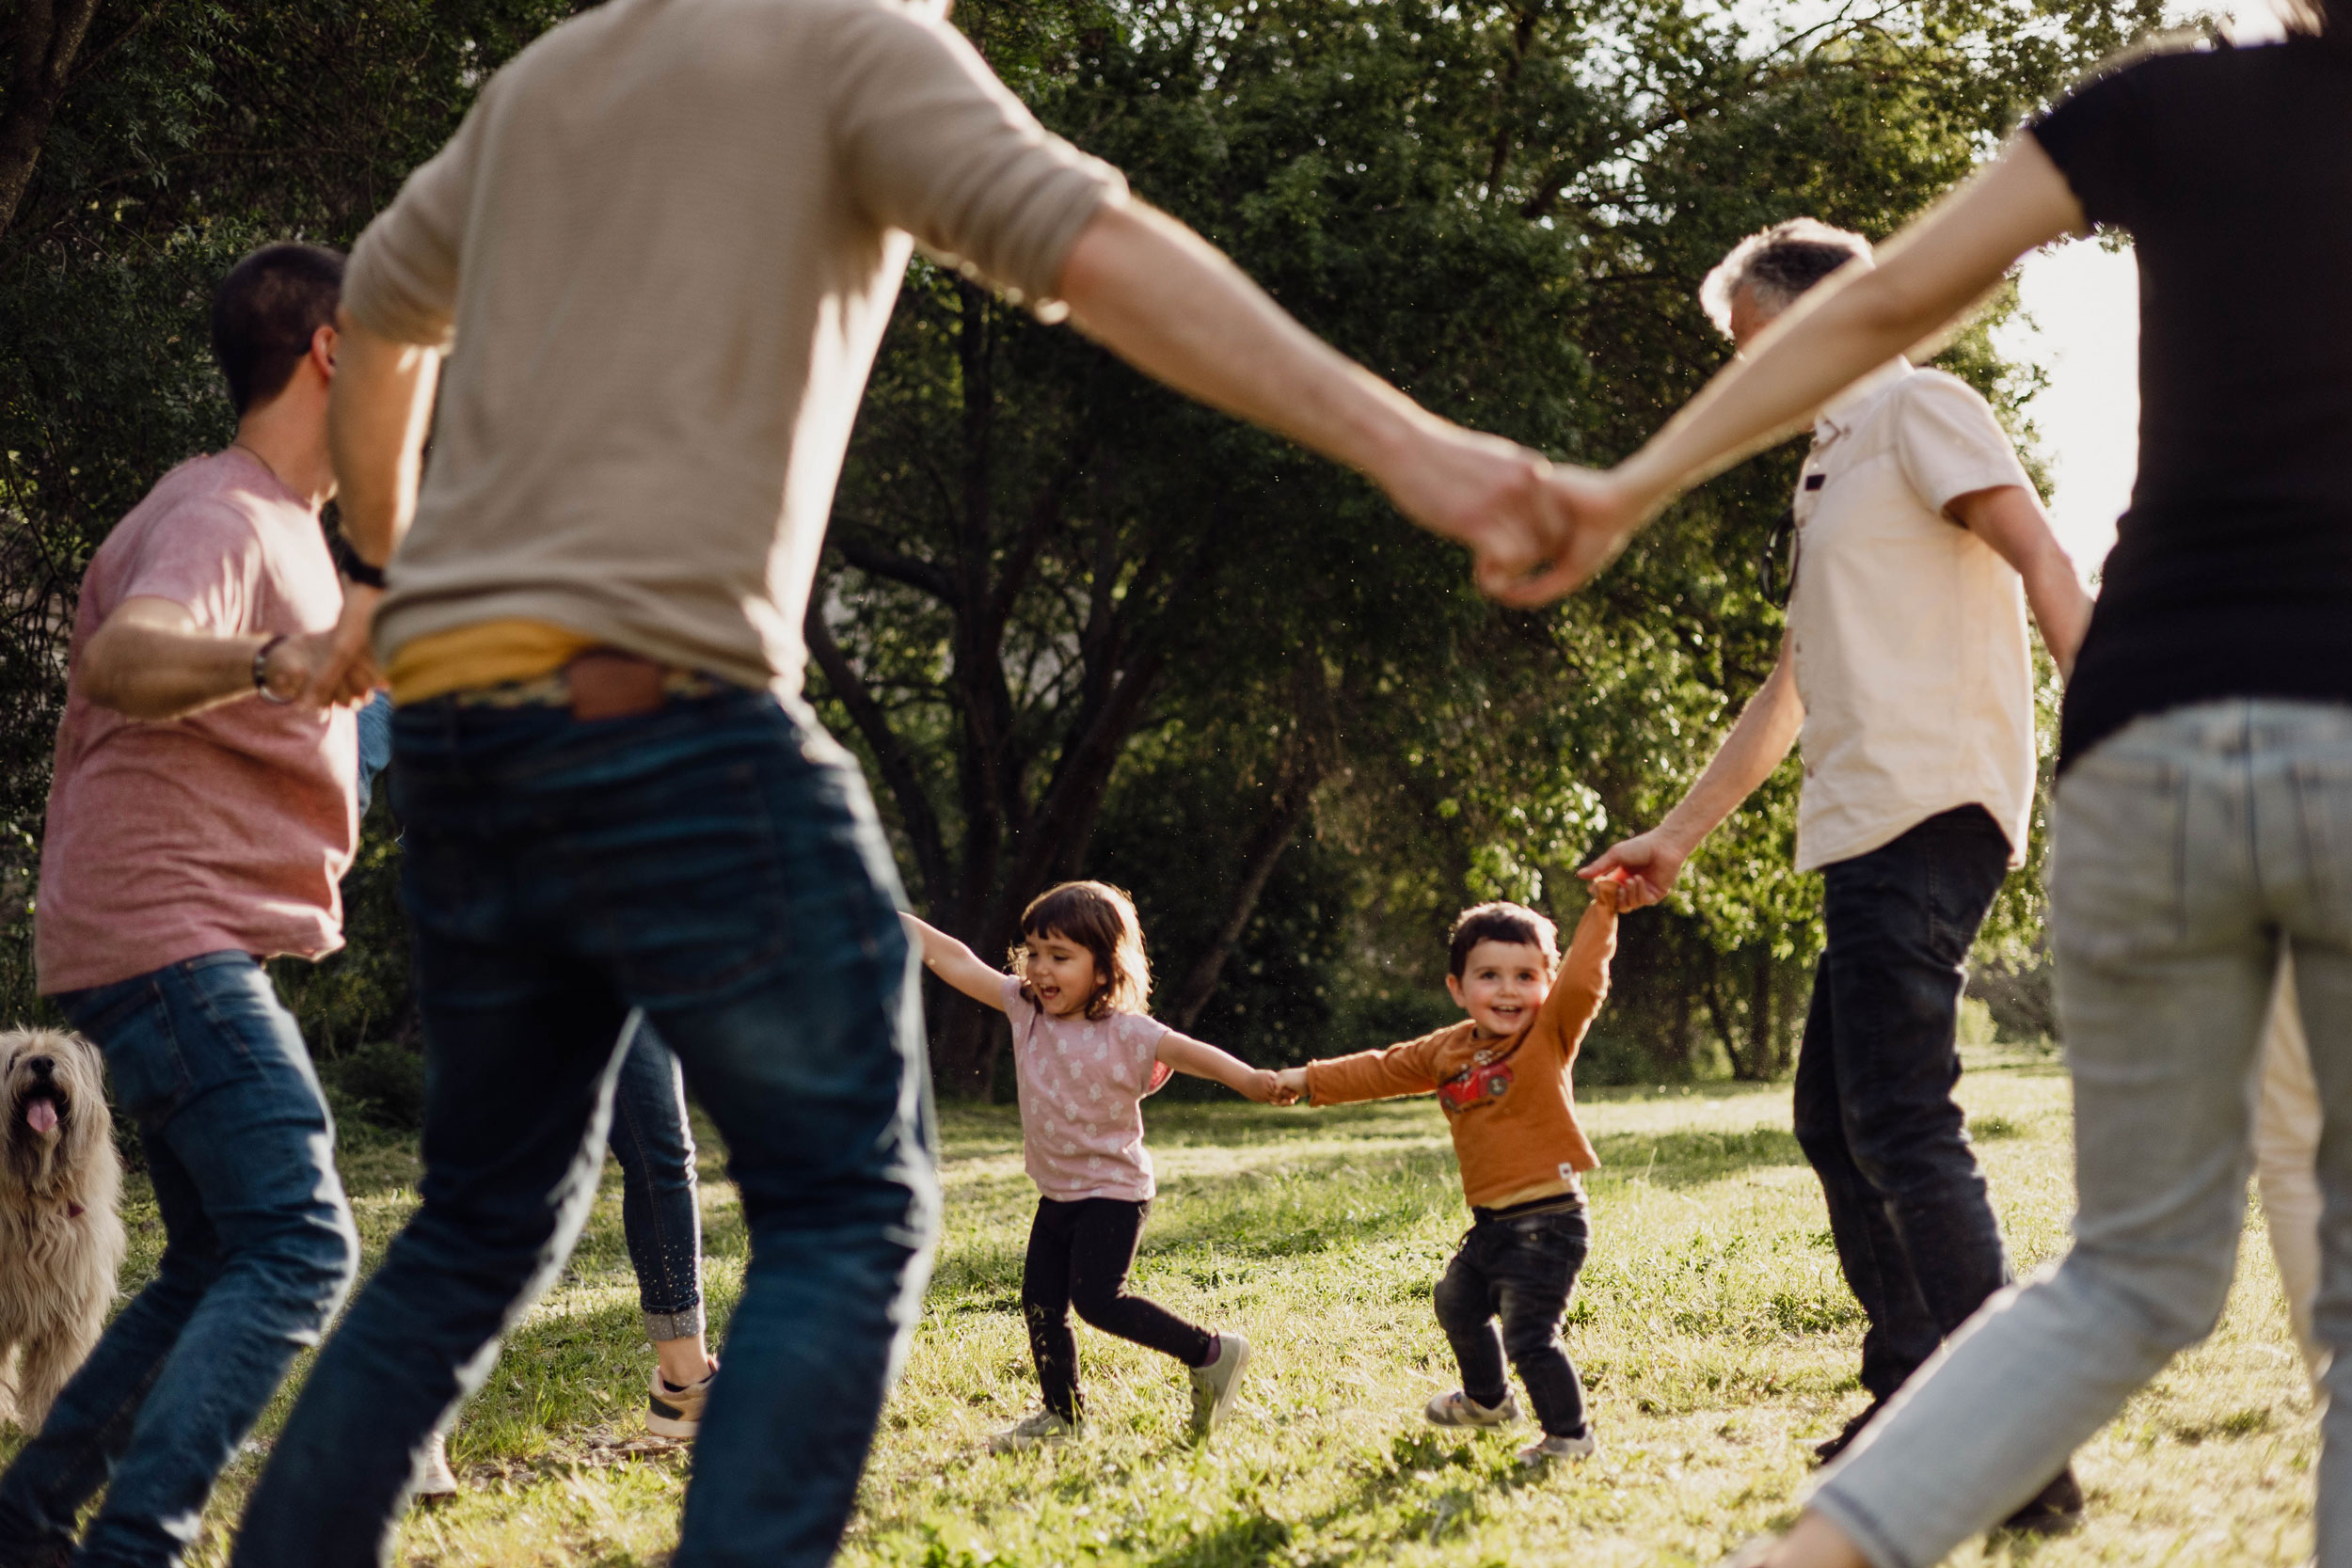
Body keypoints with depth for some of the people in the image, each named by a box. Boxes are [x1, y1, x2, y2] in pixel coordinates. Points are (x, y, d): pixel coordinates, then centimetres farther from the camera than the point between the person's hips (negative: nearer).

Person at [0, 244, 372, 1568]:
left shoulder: (285, 520, 20)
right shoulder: (219, 513, -13)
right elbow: (119, 661, -33)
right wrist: (275, 661, -50)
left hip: (199, 950, 11)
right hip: (169, 942, -11)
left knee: (221, 1268, 13)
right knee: (299, 1250, -19)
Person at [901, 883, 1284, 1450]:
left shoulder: (1127, 1033, -17)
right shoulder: (1025, 1008, -1)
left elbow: (1191, 1053, -24)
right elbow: (954, 959, 0)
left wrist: (1253, 1081, -39)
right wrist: (891, 918, 0)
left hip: (1113, 1191, -7)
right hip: (1058, 1193, 7)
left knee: (1097, 1297, -18)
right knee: (1040, 1304, 8)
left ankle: (1210, 1354, -4)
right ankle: (1063, 1416, 25)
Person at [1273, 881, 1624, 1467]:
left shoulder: (1551, 1036, -11)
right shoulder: (1446, 1051, 7)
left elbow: (1582, 980, -26)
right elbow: (1384, 1070, 18)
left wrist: (1603, 906, -30)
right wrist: (1310, 1080, 20)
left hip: (1548, 1222, -9)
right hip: (1491, 1222, 9)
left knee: (1528, 1333, -16)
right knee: (1457, 1302, 29)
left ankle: (1569, 1434, 2)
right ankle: (1488, 1400, 53)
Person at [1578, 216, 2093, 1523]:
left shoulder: (1918, 410, 0)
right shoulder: (1831, 468, 28)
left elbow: (2043, 561, -14)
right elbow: (1790, 696, 33)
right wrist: (1677, 837, 34)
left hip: (1925, 813, -10)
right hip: (1870, 833, 10)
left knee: (1903, 1132, -16)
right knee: (1835, 1121, 14)